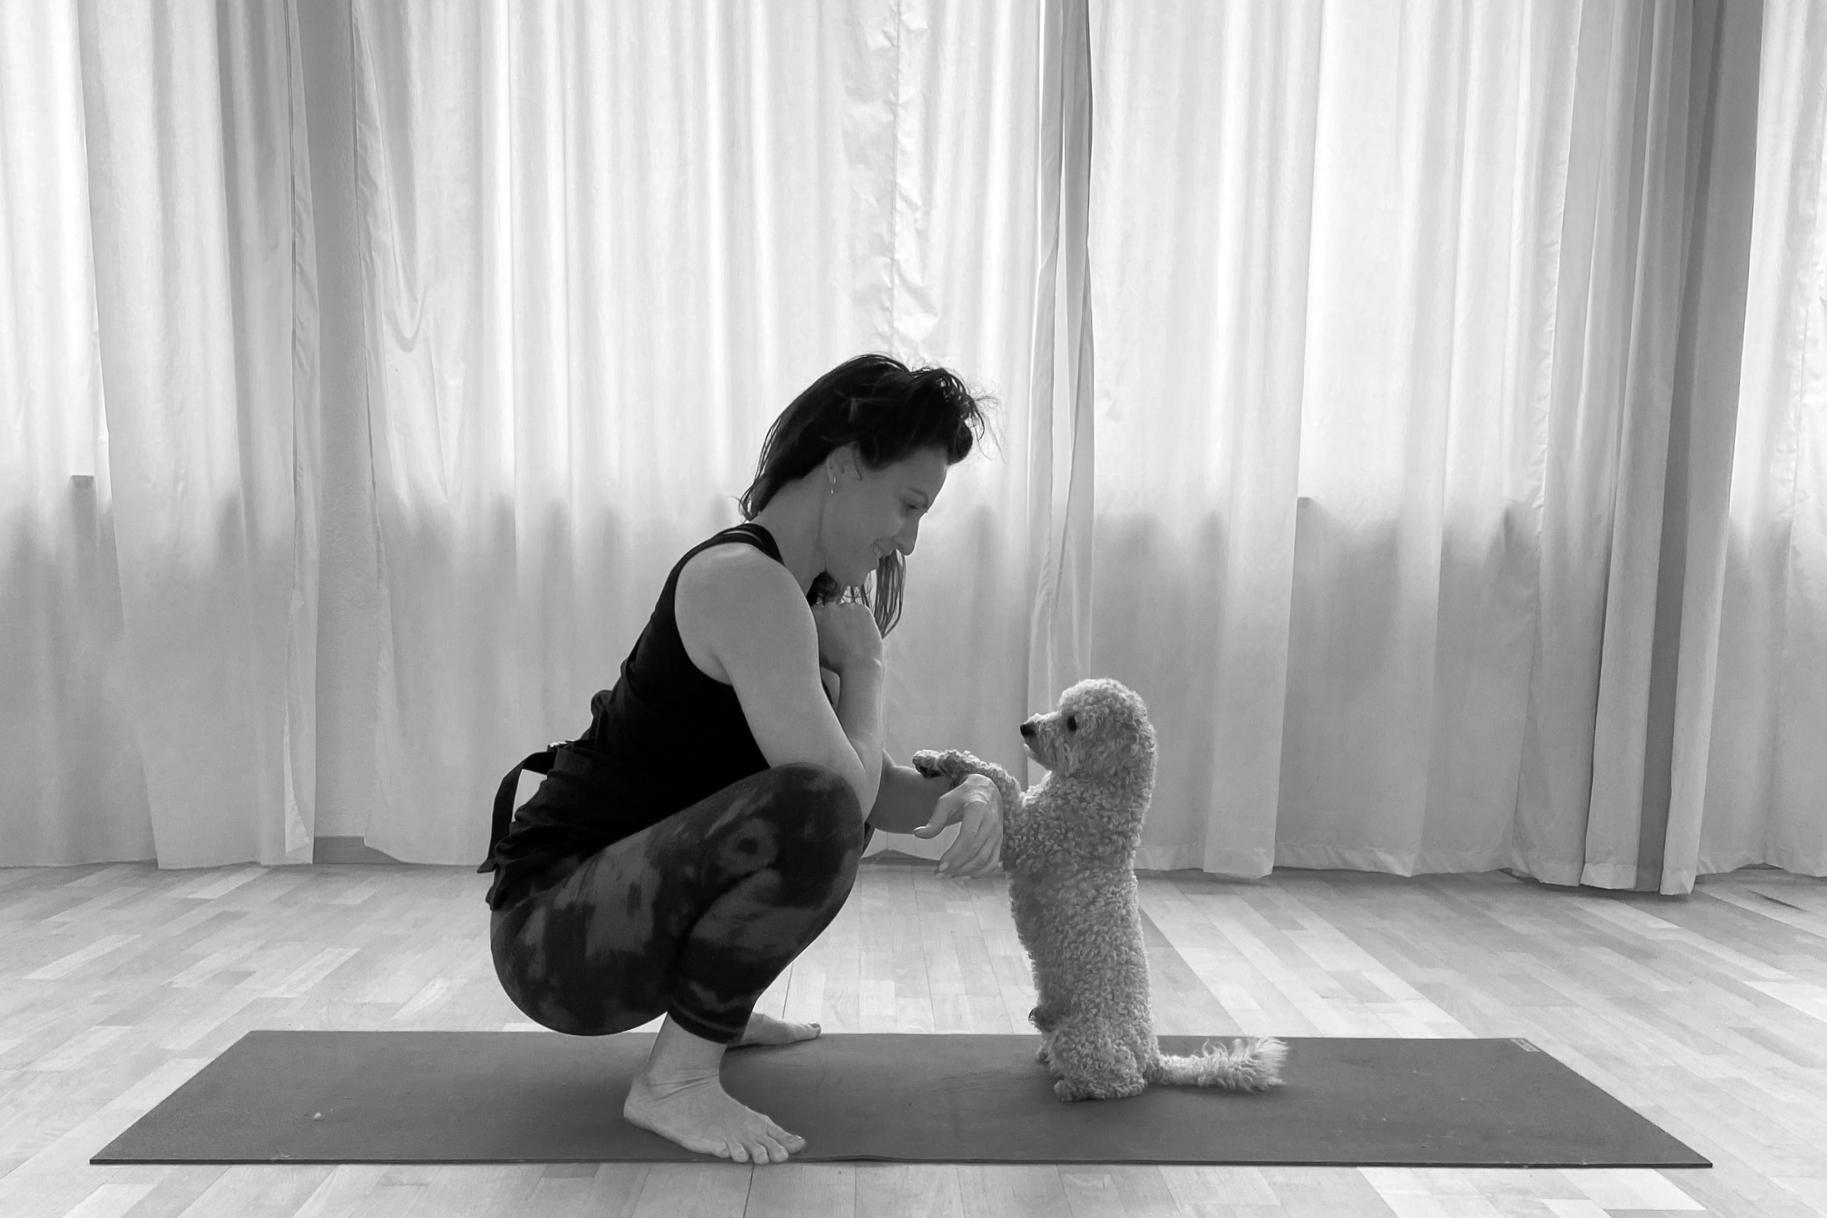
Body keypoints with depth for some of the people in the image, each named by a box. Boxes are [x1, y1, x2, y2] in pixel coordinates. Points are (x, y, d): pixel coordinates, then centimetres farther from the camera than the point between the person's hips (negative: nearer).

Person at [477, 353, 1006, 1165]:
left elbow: (869, 787, 9)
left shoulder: (805, 594, 7)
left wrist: (961, 795, -10)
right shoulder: (742, 579, -22)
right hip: (552, 935, -9)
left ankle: (713, 1003, 22)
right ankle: (674, 1079, -14)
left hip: (627, 896, 10)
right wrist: (862, 664, -12)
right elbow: (837, 798, -27)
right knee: (812, 810, -32)